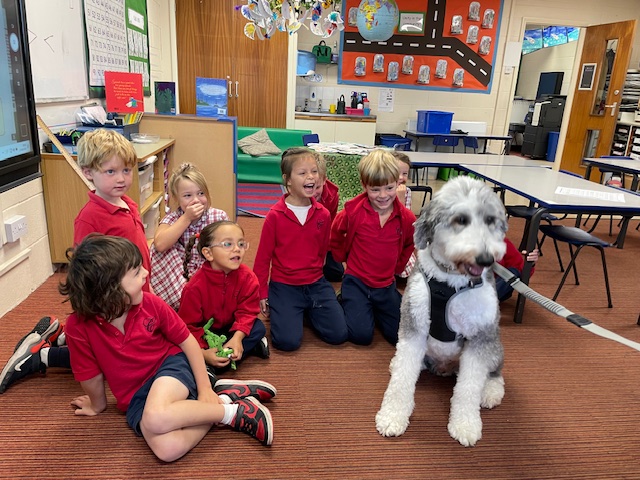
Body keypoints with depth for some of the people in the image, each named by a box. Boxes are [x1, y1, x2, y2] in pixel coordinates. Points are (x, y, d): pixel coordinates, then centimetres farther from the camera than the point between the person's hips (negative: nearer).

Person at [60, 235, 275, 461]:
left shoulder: (150, 302, -12)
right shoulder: (78, 327, -19)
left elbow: (186, 339, -3)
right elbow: (92, 377, -3)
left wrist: (205, 388, -4)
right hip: (135, 396, 1)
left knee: (156, 418, -36)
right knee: (167, 448, -30)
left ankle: (230, 412, -15)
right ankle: (225, 396, -13)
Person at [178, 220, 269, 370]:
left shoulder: (247, 277, -19)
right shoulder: (195, 287, -27)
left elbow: (247, 311, -15)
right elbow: (189, 326, -21)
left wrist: (237, 337, -31)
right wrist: (203, 352, -34)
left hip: (232, 328, 1)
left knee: (259, 328, -21)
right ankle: (251, 346, -11)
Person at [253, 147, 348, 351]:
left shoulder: (323, 215, -3)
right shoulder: (275, 215, -12)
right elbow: (263, 257, -4)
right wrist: (262, 294, 0)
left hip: (316, 284, 3)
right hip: (284, 286, -3)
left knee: (339, 334, -6)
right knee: (287, 341, -18)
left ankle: (308, 310, 19)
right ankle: (285, 311, 13)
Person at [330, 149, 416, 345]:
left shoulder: (406, 218, -7)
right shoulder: (353, 211, -14)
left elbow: (409, 244, 15)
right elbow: (335, 236, 6)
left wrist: (396, 268, 12)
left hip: (386, 285, 3)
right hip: (356, 282, -3)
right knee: (361, 335, -15)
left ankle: (373, 309, 24)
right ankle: (346, 303, 13)